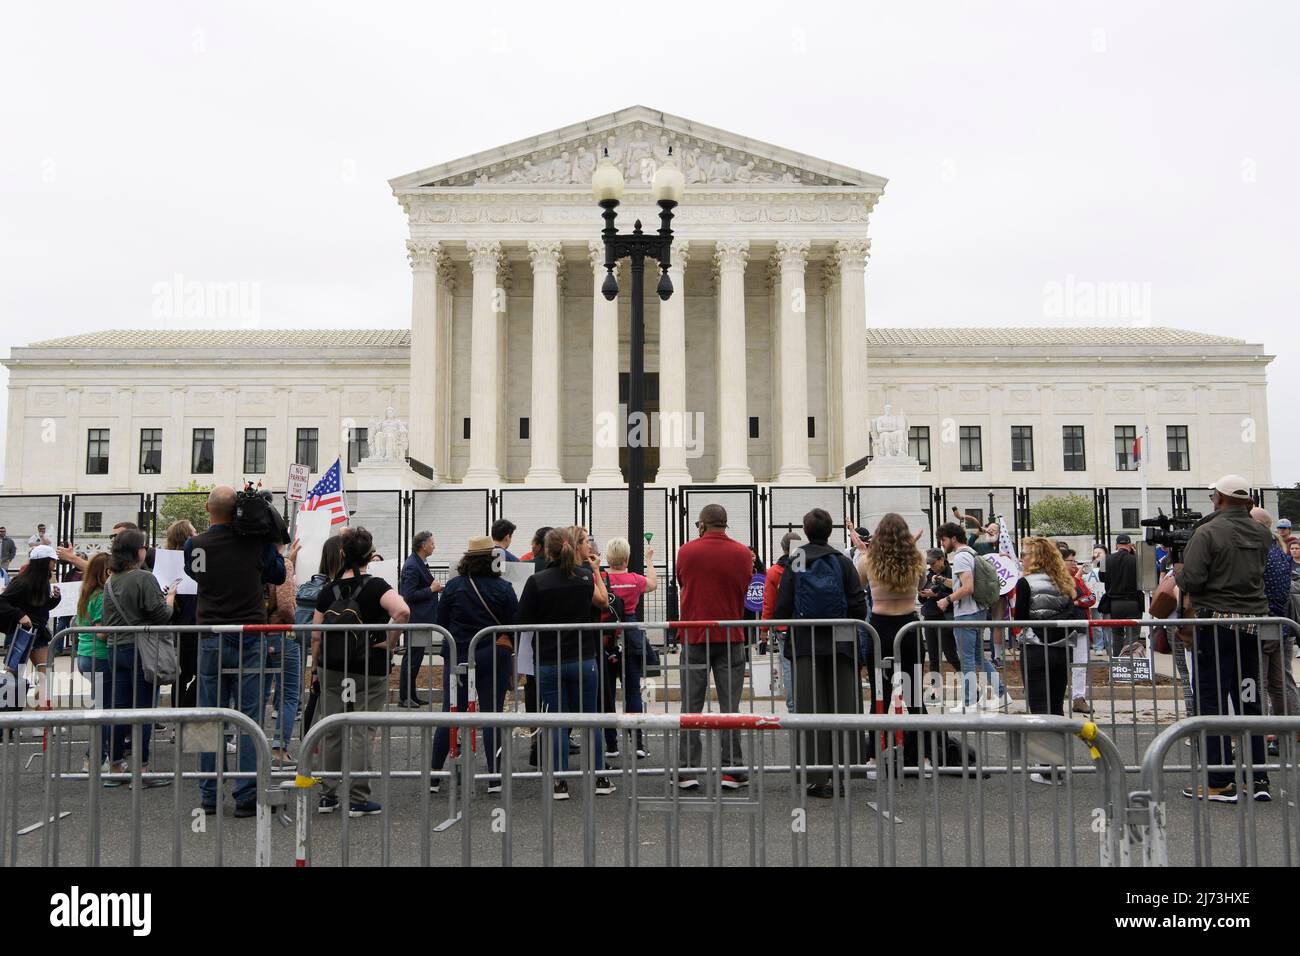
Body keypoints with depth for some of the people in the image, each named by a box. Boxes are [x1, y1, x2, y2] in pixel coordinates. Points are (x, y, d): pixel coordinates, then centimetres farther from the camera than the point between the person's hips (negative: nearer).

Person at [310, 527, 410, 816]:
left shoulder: (329, 589, 3)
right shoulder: (375, 586, -10)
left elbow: (316, 635, 5)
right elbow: (402, 611, -29)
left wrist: (316, 668, 16)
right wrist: (390, 642, -15)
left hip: (331, 669, 4)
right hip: (369, 669, -4)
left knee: (332, 731, 13)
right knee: (361, 732, 3)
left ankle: (328, 795, 20)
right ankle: (357, 799, 7)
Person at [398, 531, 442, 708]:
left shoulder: (420, 563, 14)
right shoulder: (411, 566, -18)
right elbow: (409, 595, -22)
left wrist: (434, 587, 9)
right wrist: (432, 589, -16)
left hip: (421, 618, 10)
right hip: (415, 619, -10)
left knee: (414, 658, 15)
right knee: (412, 658, -4)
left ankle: (411, 695, 22)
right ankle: (404, 697, 4)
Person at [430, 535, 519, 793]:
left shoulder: (453, 586, -3)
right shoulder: (504, 588, -6)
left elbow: (440, 623, 3)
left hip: (458, 656, 1)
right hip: (493, 658, -1)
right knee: (492, 715, 4)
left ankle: (434, 776, 13)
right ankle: (495, 778, 7)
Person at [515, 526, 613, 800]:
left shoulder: (537, 581, -11)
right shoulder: (586, 576, -2)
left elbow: (522, 621, -9)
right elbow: (601, 601, 18)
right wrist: (596, 570, 25)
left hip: (548, 662, -2)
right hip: (584, 659, 2)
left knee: (556, 722, 5)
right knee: (591, 717, 12)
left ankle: (560, 782, 7)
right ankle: (600, 777, 17)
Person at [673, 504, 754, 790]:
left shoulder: (686, 551, -3)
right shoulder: (743, 553, -1)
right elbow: (745, 590, 11)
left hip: (694, 637, 0)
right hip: (732, 638, 1)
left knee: (691, 706, 6)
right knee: (730, 705, 4)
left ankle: (687, 770, 6)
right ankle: (732, 769, 5)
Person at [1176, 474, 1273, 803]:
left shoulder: (1207, 532, -13)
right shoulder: (1261, 534, 7)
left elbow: (1191, 579, -17)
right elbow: (1257, 571, 18)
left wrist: (1177, 574, 4)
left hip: (1216, 622, -6)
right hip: (1253, 621, 6)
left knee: (1211, 701, 1)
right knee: (1248, 701, 14)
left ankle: (1219, 782, 4)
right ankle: (1257, 777, 18)